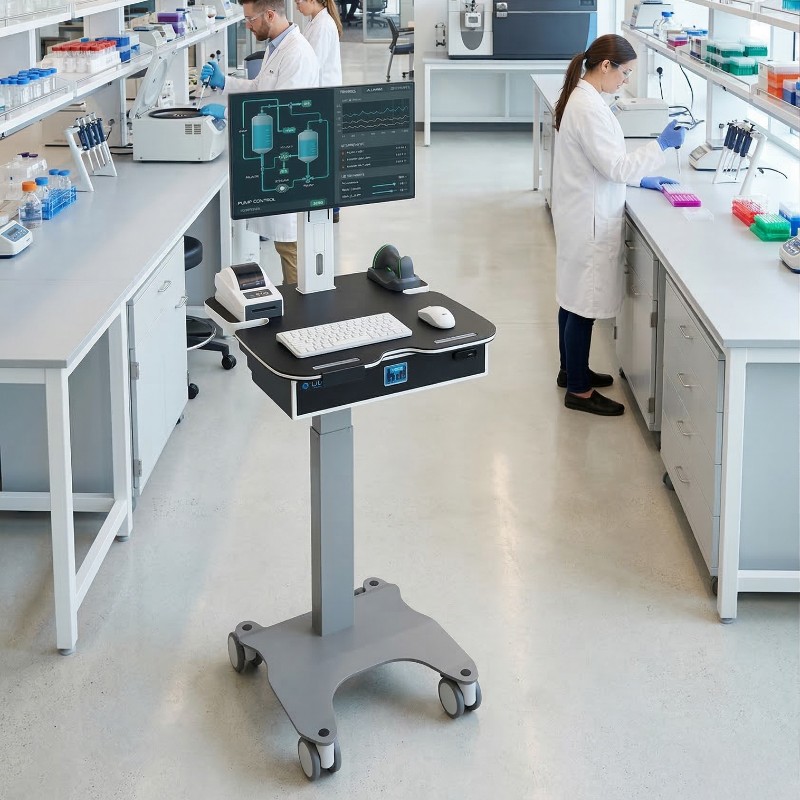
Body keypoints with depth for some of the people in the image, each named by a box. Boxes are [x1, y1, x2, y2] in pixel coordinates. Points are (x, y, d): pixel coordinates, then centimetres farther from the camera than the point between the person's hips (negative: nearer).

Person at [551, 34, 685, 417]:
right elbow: (614, 166, -24)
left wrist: (641, 178, 15)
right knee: (586, 303, 0)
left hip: (581, 215, 10)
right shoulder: (589, 108, -23)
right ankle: (579, 390, 10)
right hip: (590, 220, -10)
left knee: (575, 298, 21)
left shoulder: (581, 97, 9)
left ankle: (571, 369, 35)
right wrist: (661, 144, -16)